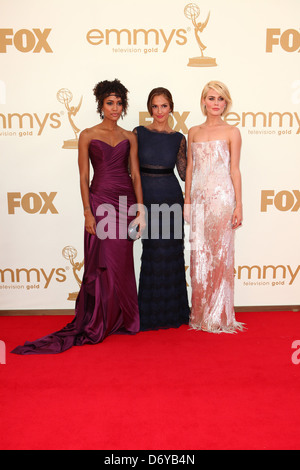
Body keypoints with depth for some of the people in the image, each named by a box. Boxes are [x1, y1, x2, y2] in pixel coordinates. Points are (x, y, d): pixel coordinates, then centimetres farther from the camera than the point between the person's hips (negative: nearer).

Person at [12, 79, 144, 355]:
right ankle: (97, 324, 12)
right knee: (101, 263, -2)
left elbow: (136, 174, 8)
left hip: (126, 201, 3)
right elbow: (83, 176, -1)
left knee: (122, 264, 7)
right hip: (100, 200, -3)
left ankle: (121, 320, 21)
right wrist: (87, 212, -9)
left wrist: (140, 210, 0)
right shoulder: (88, 135, 2)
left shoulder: (129, 137, 11)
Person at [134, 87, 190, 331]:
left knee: (171, 253, 4)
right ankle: (152, 314, 16)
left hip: (171, 196, 2)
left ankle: (172, 311, 20)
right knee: (154, 253, 1)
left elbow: (184, 172, 10)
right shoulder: (139, 133, 3)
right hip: (146, 196, -1)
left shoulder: (179, 138, 7)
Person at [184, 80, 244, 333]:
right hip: (199, 198, 4)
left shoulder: (232, 132, 3)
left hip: (222, 197, -3)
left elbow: (235, 169, -1)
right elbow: (190, 168, 13)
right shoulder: (193, 132, 13)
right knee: (199, 254, 5)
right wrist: (187, 201, 8)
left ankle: (219, 316, 12)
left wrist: (239, 205, -6)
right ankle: (200, 313, 18)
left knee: (220, 254, 0)